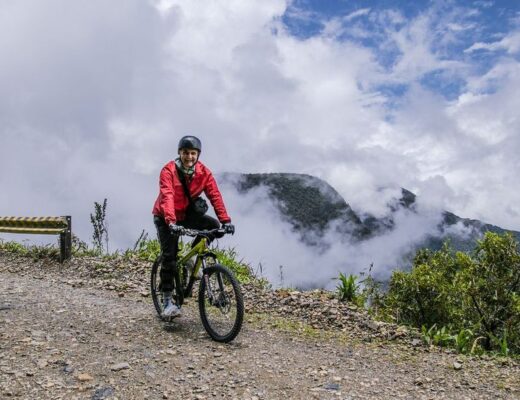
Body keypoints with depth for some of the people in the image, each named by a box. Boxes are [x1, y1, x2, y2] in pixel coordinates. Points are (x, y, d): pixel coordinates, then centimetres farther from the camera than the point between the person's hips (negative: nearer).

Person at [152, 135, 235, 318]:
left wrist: (225, 220, -31)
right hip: (166, 218, -3)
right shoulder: (168, 171, -23)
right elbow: (167, 197, -35)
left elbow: (215, 196, -19)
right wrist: (171, 222, -50)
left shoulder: (204, 172, -12)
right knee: (169, 257, -11)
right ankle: (167, 301, 1)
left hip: (187, 214, 4)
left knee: (214, 225, -21)